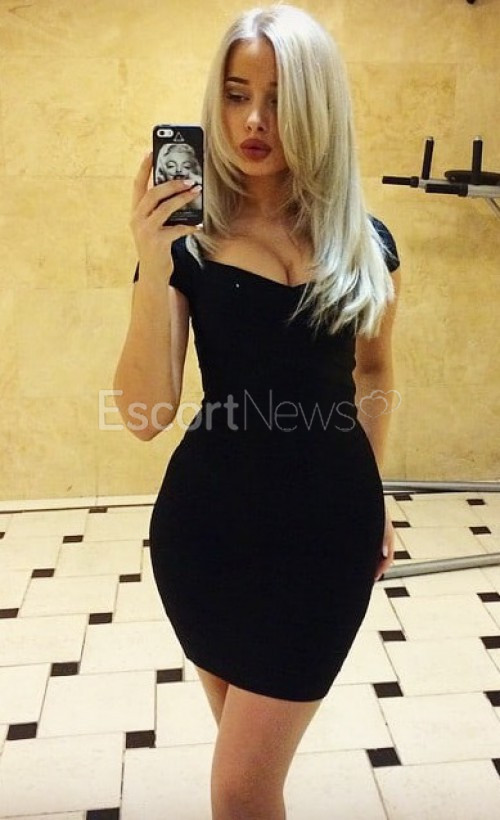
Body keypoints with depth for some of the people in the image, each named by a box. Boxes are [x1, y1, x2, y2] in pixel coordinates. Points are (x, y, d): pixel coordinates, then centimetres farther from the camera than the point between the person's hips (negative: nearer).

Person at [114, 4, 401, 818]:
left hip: (326, 524, 0)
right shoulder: (187, 238, -7)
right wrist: (154, 267, -24)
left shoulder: (366, 244, -3)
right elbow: (147, 413, -13)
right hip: (208, 521, 1)